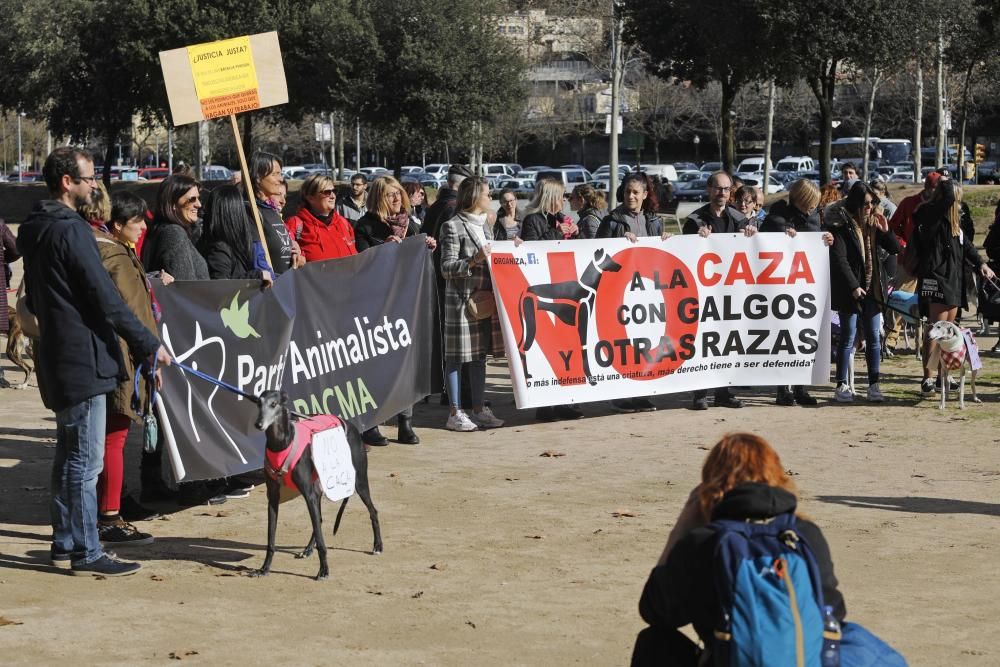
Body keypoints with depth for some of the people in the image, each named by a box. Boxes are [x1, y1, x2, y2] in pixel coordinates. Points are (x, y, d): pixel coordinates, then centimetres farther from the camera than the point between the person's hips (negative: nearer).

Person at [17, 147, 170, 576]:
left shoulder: (34, 229, 12)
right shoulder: (71, 230, -18)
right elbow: (105, 298, -19)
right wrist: (149, 345, -12)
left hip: (57, 356, 10)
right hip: (82, 357, -10)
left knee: (69, 456, 17)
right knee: (85, 461, -5)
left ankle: (65, 544, 24)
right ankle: (86, 553, -1)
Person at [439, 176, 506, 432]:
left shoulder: (484, 226, 18)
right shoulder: (453, 227, -8)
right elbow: (446, 268, -14)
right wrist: (472, 261, -26)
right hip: (460, 299, -8)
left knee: (480, 354, 11)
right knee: (457, 357, -3)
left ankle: (479, 409, 16)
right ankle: (455, 414, 0)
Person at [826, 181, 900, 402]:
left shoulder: (874, 222, 9)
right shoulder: (841, 224, -8)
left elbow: (894, 249, 12)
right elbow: (839, 259, -13)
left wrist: (885, 231, -6)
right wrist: (853, 286, -18)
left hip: (872, 288, 5)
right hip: (850, 290, -5)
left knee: (873, 337, 4)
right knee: (848, 337, -2)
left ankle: (874, 385, 7)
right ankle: (841, 386, 3)